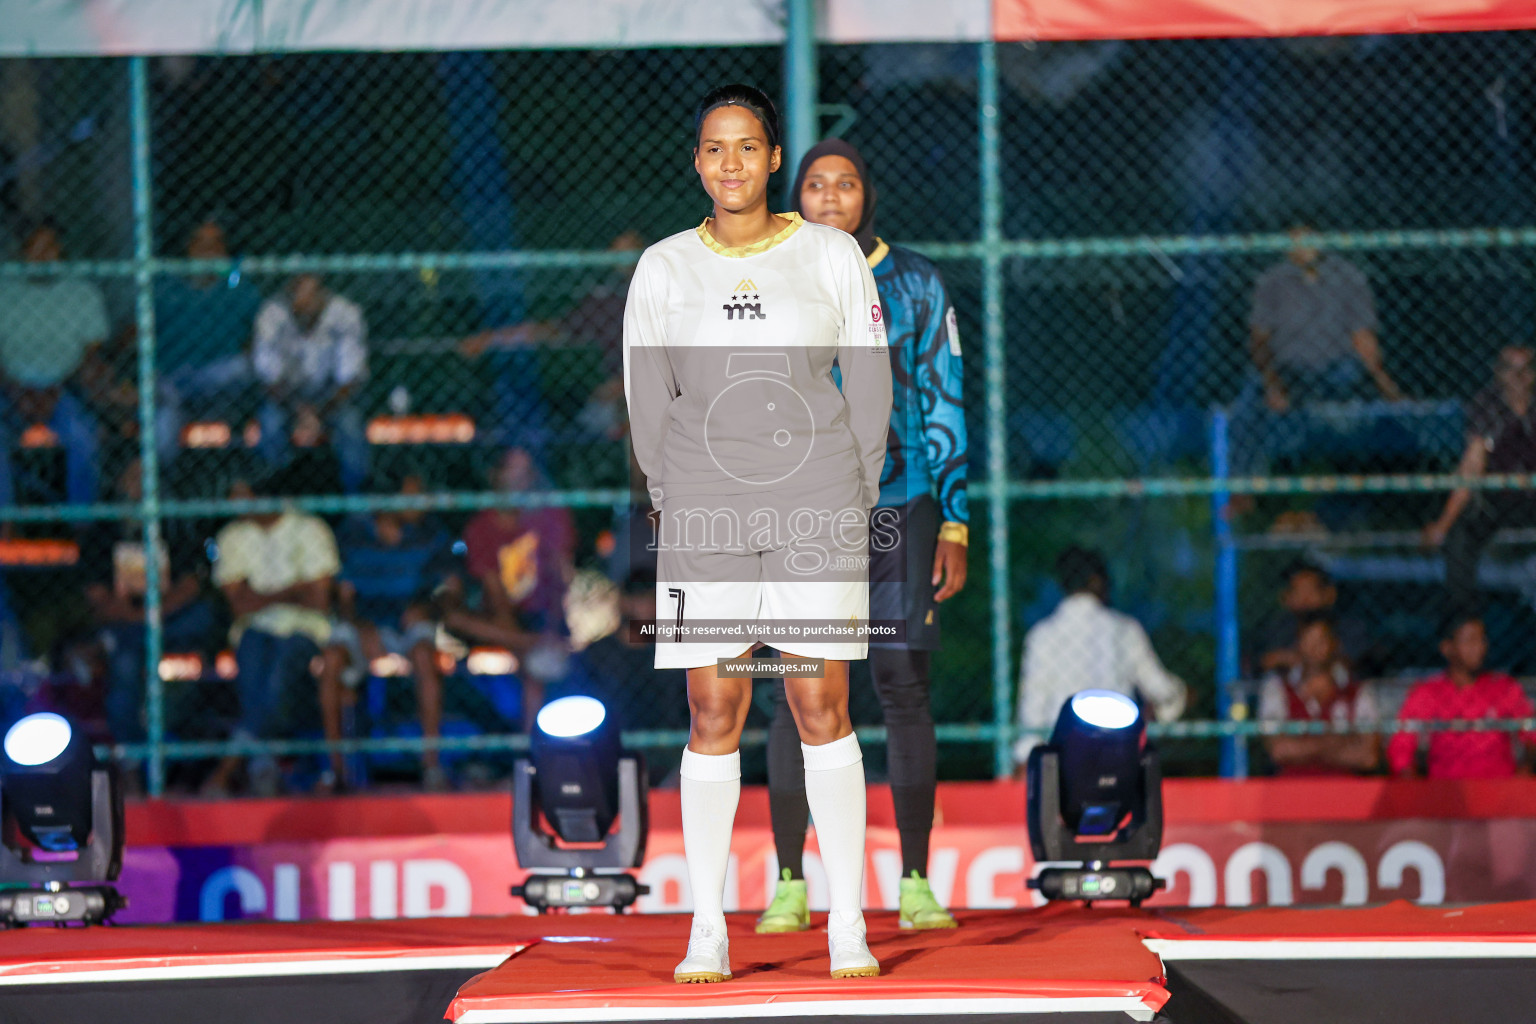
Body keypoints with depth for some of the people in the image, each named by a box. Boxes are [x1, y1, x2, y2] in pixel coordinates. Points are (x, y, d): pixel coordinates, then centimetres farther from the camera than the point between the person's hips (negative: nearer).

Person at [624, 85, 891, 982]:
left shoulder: (831, 255, 4)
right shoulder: (664, 268, 6)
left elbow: (870, 382, 7)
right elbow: (646, 400, 10)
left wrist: (854, 501, 4)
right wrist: (677, 503, 4)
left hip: (818, 505, -1)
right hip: (704, 510, 1)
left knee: (823, 710, -3)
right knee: (713, 716, -2)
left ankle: (848, 926, 2)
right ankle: (709, 931, 2)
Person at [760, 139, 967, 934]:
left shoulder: (914, 284, 6)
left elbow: (944, 405, 6)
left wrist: (955, 526, 0)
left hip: (897, 508, 0)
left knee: (904, 689, -1)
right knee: (795, 694, -4)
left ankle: (916, 883, 4)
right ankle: (789, 885, 1)